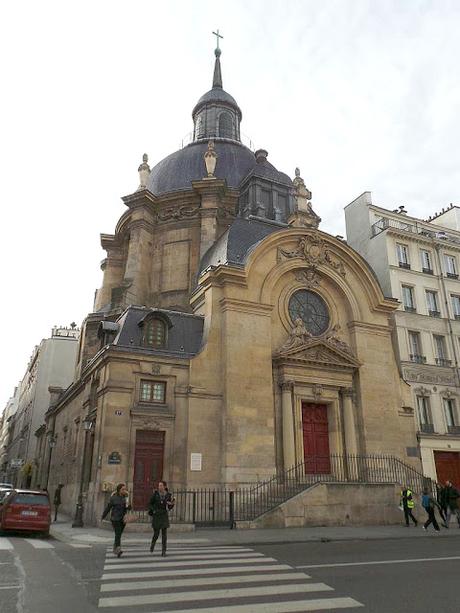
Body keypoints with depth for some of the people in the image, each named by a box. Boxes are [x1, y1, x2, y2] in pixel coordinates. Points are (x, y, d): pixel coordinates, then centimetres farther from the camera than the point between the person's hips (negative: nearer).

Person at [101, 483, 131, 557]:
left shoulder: (126, 497, 3)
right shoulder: (113, 498, -8)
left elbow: (129, 508, 2)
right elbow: (108, 508, 0)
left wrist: (128, 506, -21)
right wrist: (103, 517, 7)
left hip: (123, 519, 4)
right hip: (115, 518, -4)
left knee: (118, 534, 13)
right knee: (118, 534, -19)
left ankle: (115, 549, 31)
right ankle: (118, 550, -28)